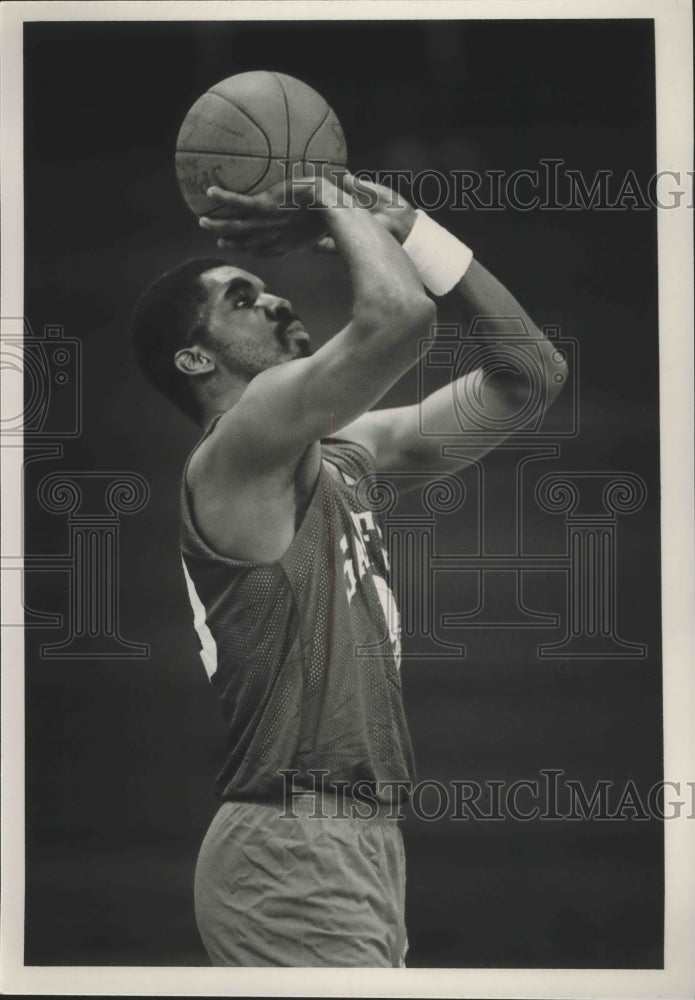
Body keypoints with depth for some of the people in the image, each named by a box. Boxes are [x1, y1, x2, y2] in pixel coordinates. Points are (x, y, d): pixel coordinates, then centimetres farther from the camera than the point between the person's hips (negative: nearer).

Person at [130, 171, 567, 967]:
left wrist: (401, 224, 6)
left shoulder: (345, 450, 13)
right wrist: (337, 204, -7)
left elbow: (528, 372, 13)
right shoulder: (232, 455, -13)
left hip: (359, 841, 9)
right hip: (292, 853, -9)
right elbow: (398, 318, -28)